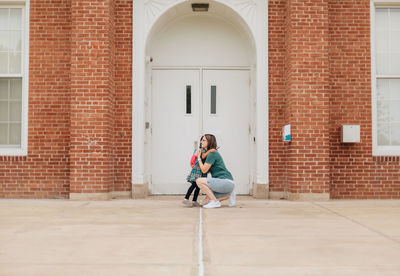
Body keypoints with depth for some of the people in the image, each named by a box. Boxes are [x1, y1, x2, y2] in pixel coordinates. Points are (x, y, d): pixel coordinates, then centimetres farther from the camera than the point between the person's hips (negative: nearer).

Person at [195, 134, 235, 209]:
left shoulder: (212, 153, -11)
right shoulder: (209, 153, 19)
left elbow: (204, 170, -10)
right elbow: (207, 170, 26)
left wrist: (198, 157, 0)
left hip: (226, 182, -10)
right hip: (223, 183, 10)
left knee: (199, 181, -19)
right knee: (206, 202, 8)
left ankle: (215, 202, -13)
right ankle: (229, 195, 12)